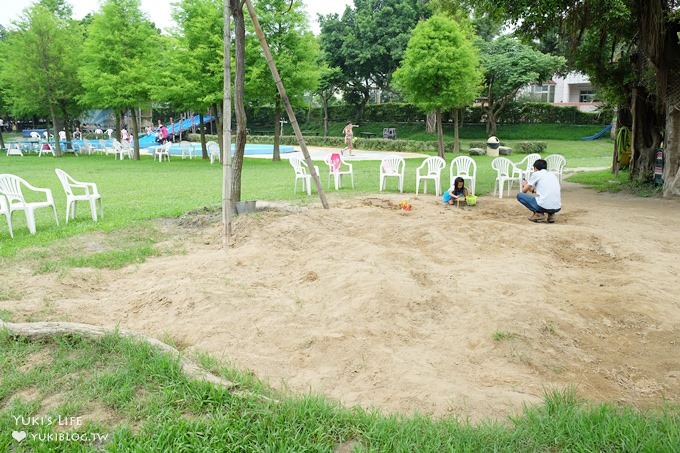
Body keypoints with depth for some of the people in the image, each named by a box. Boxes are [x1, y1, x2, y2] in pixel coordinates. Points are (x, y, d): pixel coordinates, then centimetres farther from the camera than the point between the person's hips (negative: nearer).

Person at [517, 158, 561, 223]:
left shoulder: (536, 174, 6)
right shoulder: (553, 175, 22)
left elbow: (524, 191, 11)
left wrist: (524, 184, 35)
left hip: (543, 206, -6)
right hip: (557, 208, 6)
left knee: (520, 195, 12)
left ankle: (538, 214, 2)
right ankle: (551, 214, 13)